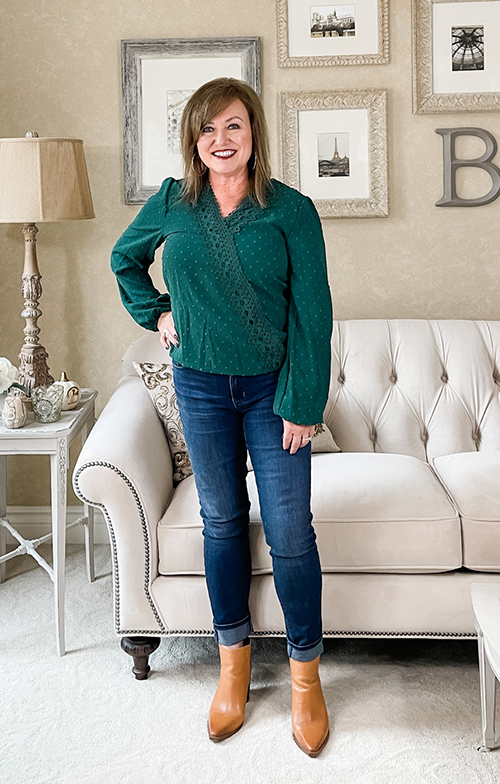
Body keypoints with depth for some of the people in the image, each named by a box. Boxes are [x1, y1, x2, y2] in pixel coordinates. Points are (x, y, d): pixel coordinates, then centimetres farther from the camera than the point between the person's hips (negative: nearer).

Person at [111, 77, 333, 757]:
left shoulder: (291, 209, -9)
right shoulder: (171, 203, 0)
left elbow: (312, 313, -10)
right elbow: (125, 258, 20)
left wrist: (302, 403, -13)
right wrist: (154, 314, 7)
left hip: (273, 387, -2)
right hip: (200, 386, 2)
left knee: (290, 531, 0)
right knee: (222, 522, 11)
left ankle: (305, 673, 18)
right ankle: (234, 662, 28)